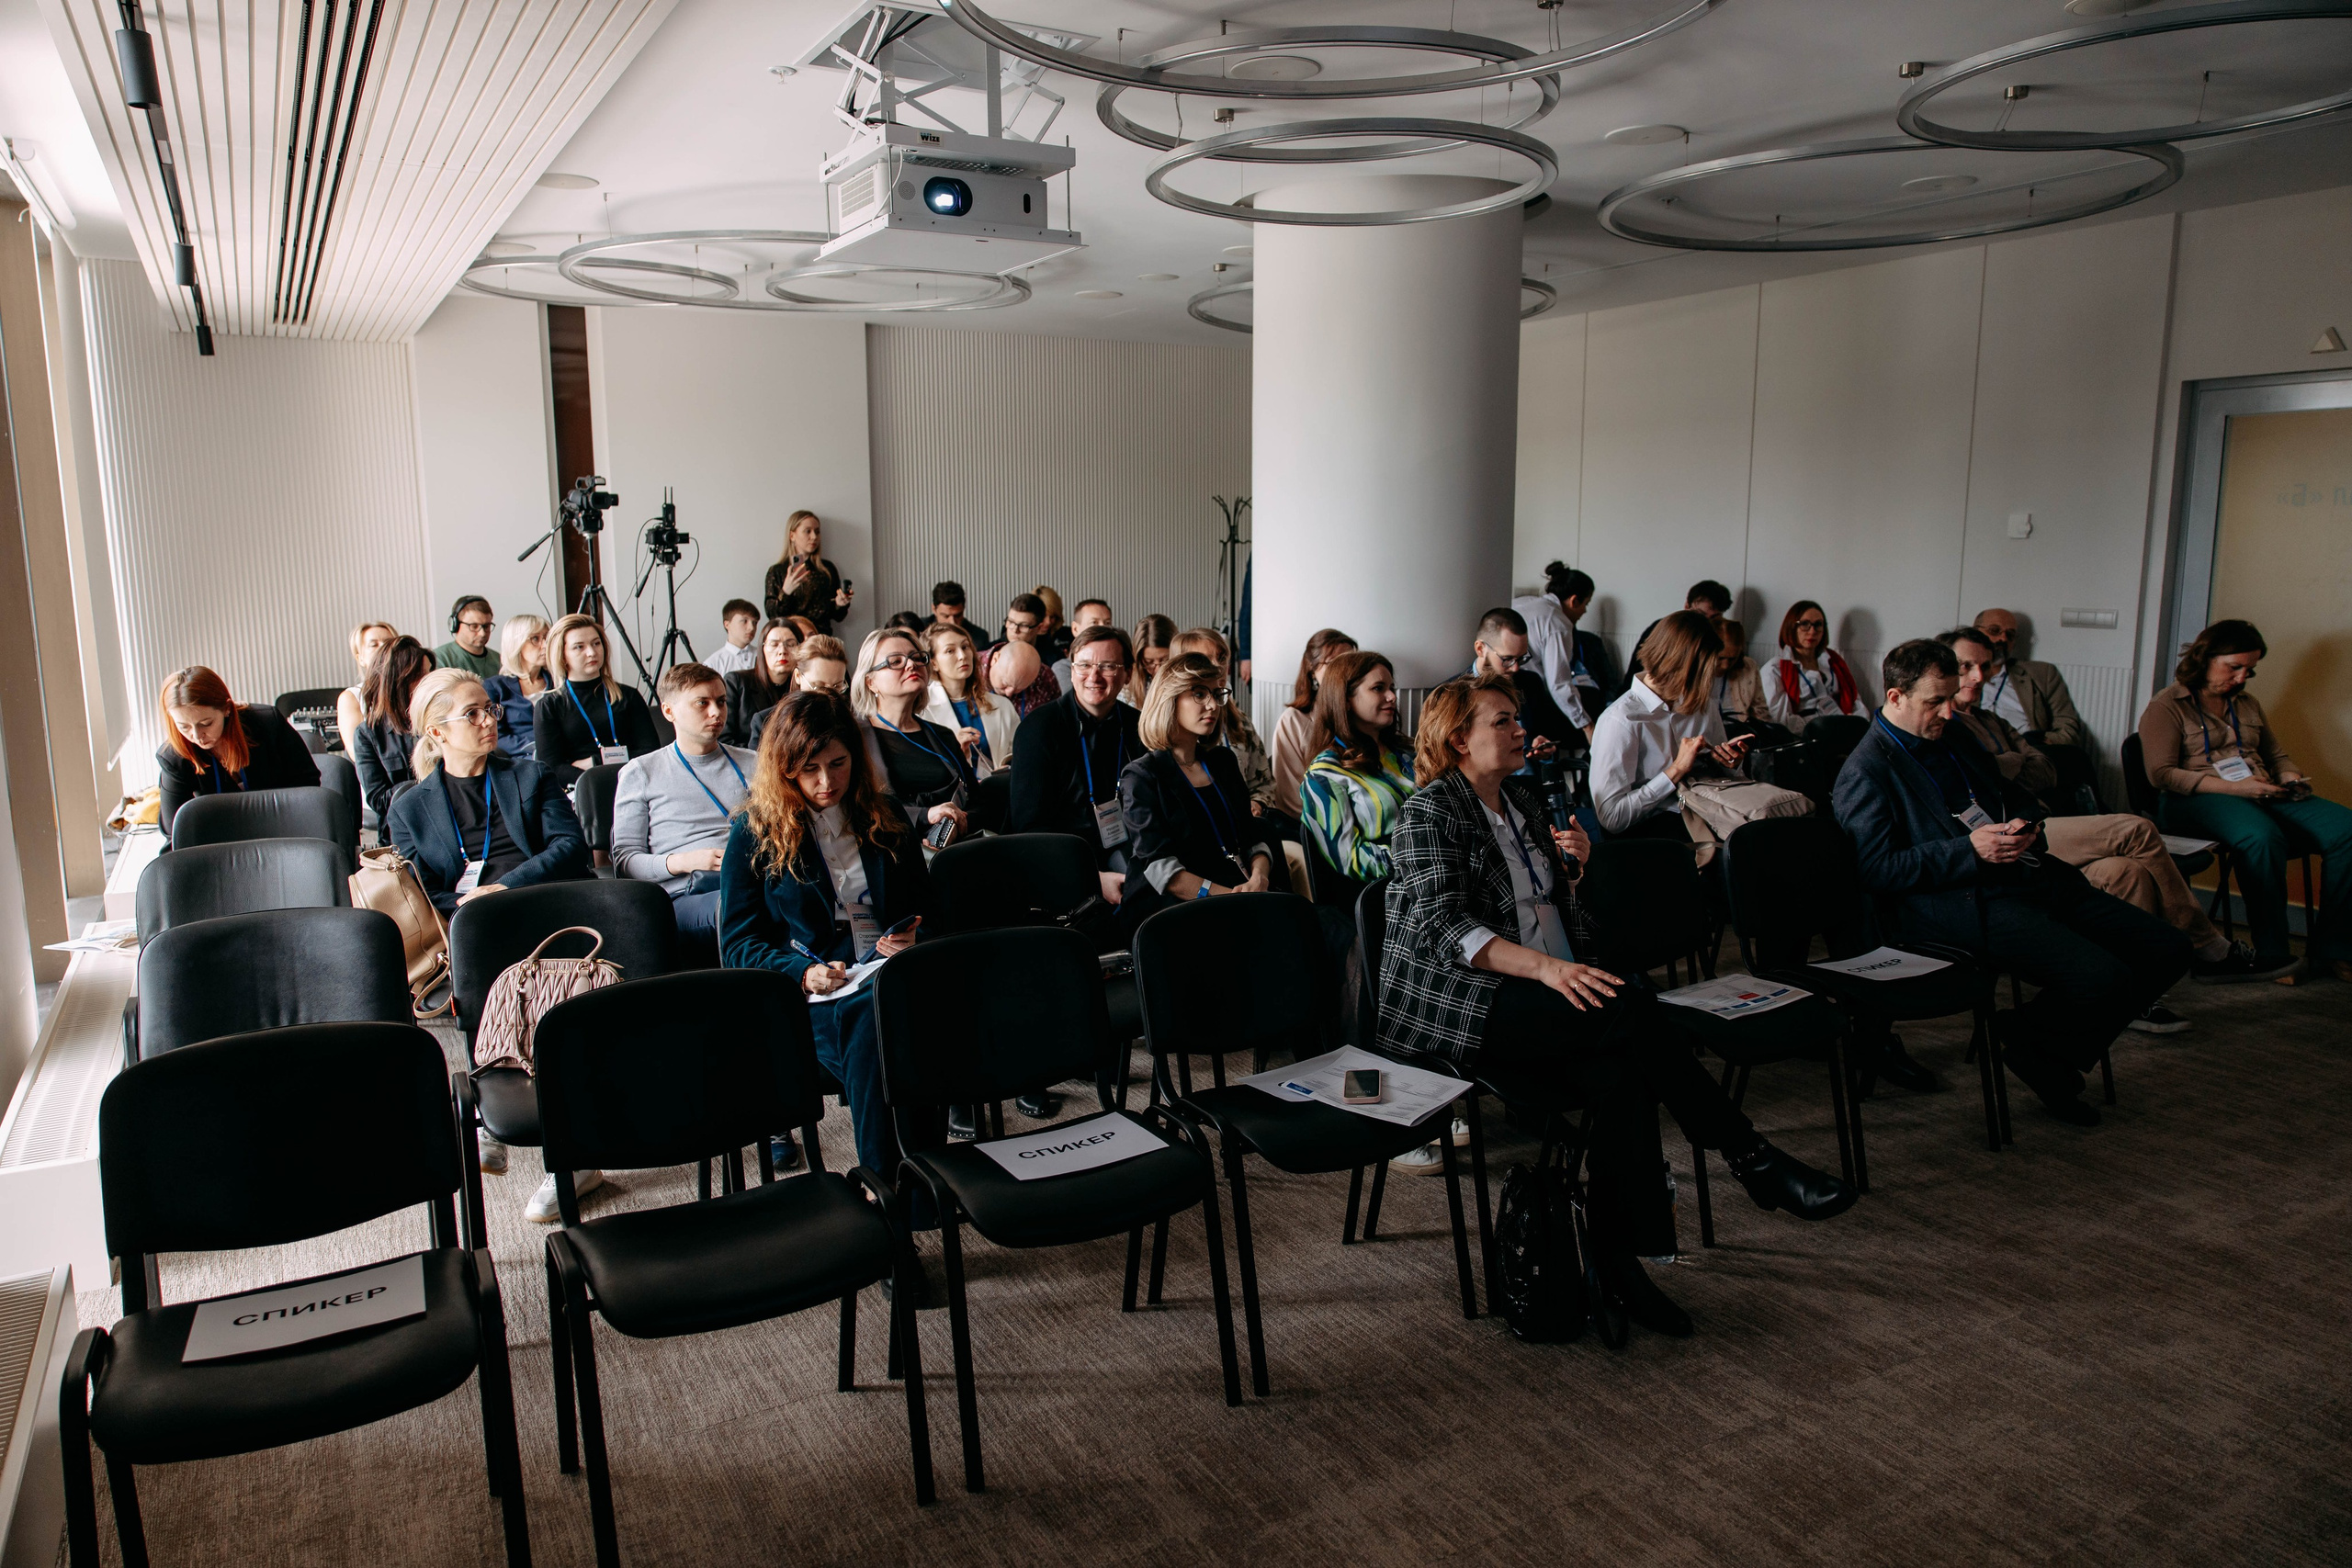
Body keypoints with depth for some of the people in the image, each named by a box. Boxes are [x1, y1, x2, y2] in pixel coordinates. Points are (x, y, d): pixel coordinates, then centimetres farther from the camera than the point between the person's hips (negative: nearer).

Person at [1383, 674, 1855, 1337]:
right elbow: (1444, 927, -17)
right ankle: (1751, 1159, -15)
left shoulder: (1521, 798, 21)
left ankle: (1616, 1258, -22)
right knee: (1633, 1010, -27)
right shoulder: (1429, 812, -4)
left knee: (1621, 1076, -25)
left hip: (1537, 992, 7)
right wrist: (1545, 967, -29)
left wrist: (1575, 861, 12)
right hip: (1453, 1004, -7)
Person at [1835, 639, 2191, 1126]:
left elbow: (2015, 798, 33)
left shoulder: (1956, 739, 21)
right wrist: (1969, 850, -19)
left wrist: (2025, 826, 7)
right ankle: (2030, 1041, 5)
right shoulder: (1865, 771, -7)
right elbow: (1874, 868, -15)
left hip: (2035, 876, 9)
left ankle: (2052, 1051, 11)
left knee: (2167, 949, -1)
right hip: (1966, 903, -9)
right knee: (2104, 979, -27)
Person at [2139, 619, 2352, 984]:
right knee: (2261, 835, -40)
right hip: (2193, 802, -7)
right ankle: (2271, 953, -30)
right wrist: (2233, 788, -17)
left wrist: (2290, 776, 8)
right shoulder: (2166, 706, 3)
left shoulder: (2247, 704, 26)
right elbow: (2161, 773, -8)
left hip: (2261, 798, 7)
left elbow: (2277, 755, 34)